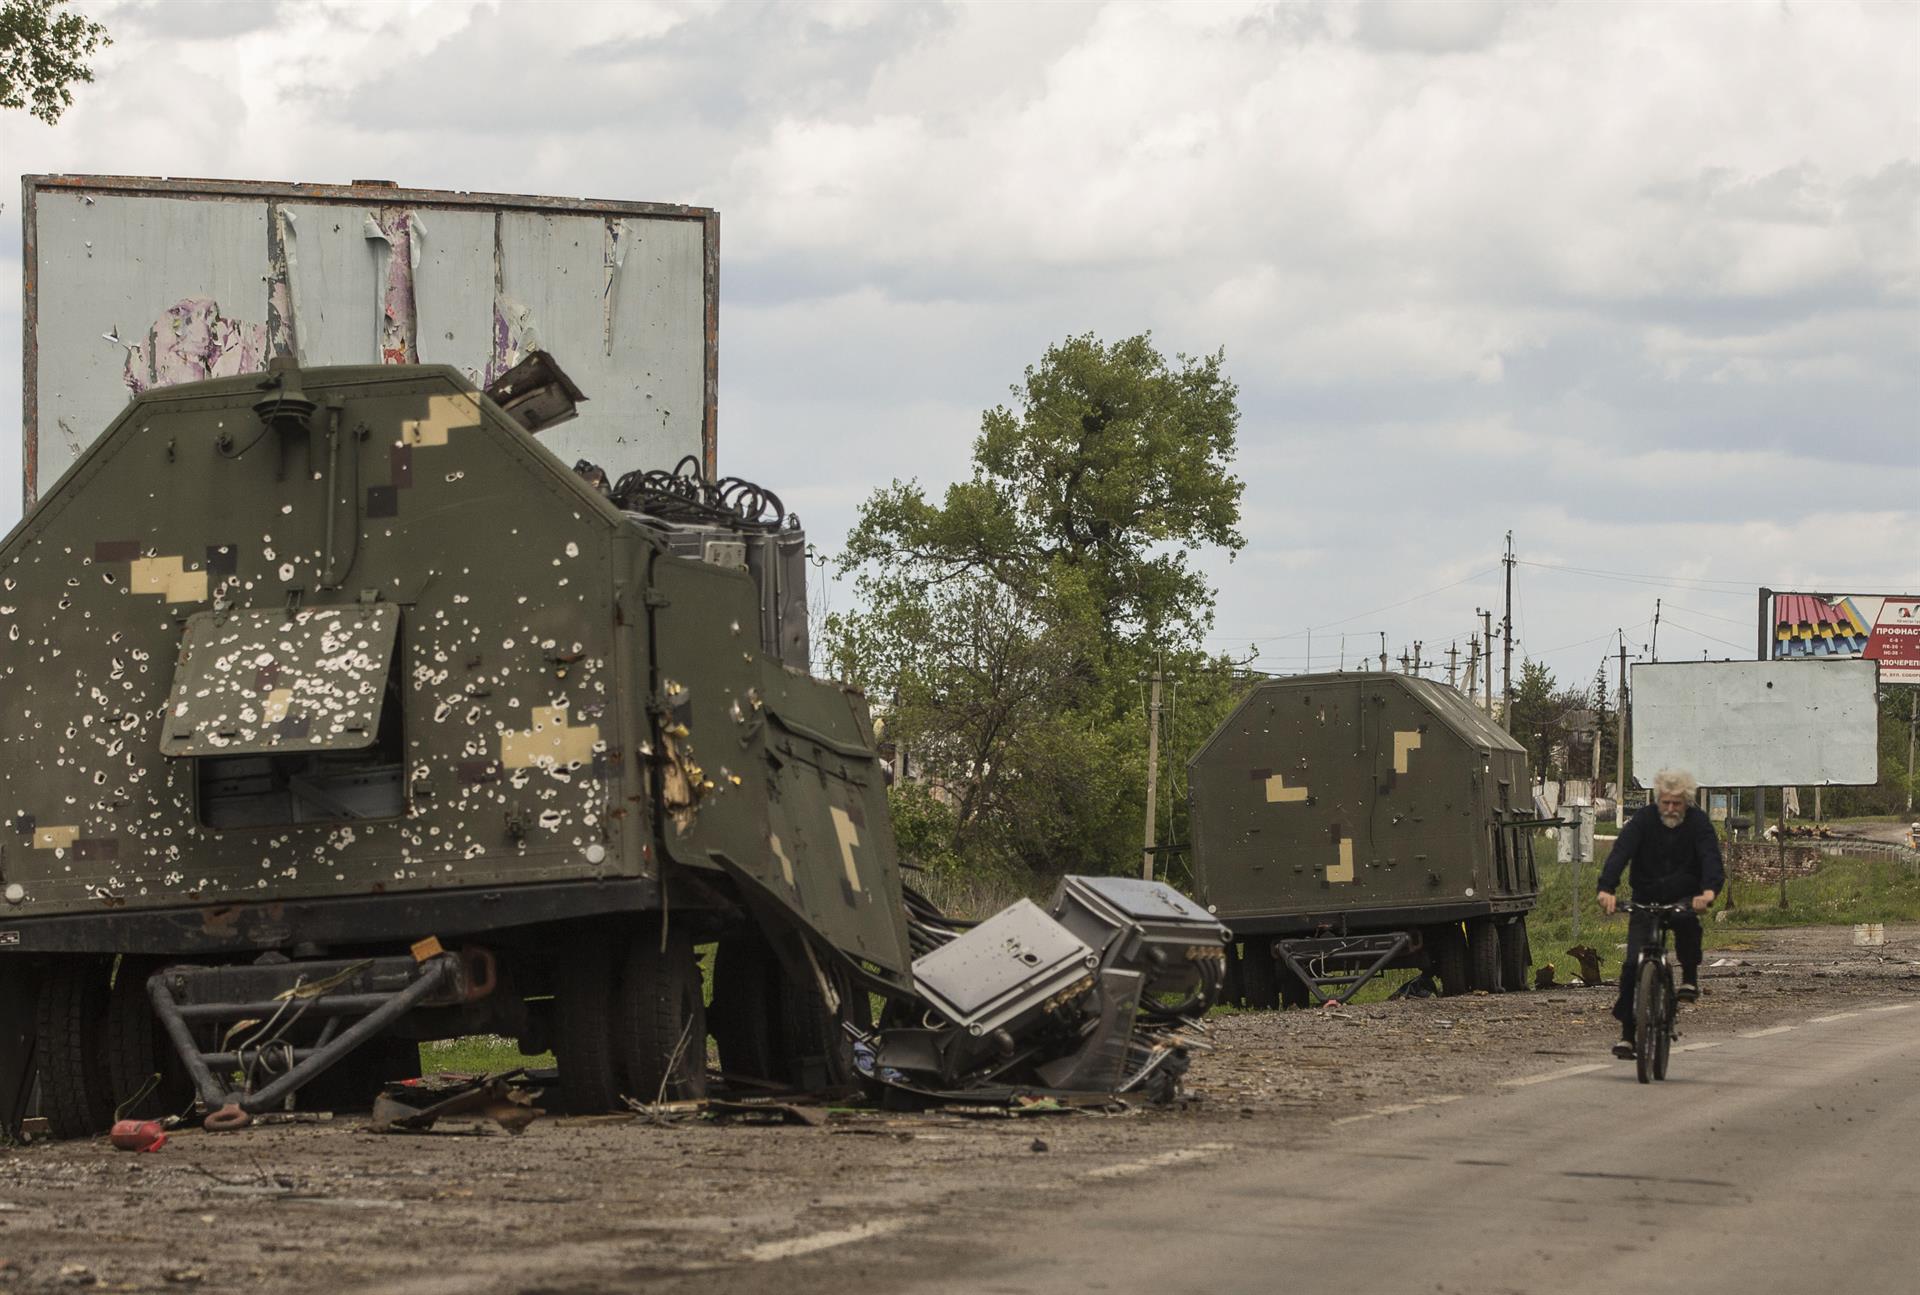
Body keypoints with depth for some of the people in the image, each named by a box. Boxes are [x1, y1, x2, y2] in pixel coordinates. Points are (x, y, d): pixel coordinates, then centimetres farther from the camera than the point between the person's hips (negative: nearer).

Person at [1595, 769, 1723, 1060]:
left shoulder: (1698, 823, -10)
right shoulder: (1643, 821, -10)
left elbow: (1711, 857, -25)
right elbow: (1620, 853, -24)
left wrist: (1710, 889, -47)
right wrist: (1606, 888, -42)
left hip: (1684, 899, -1)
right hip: (1645, 902, 1)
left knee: (1688, 923, -36)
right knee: (1633, 964, -12)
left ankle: (1690, 978, -11)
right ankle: (1627, 1033, -2)